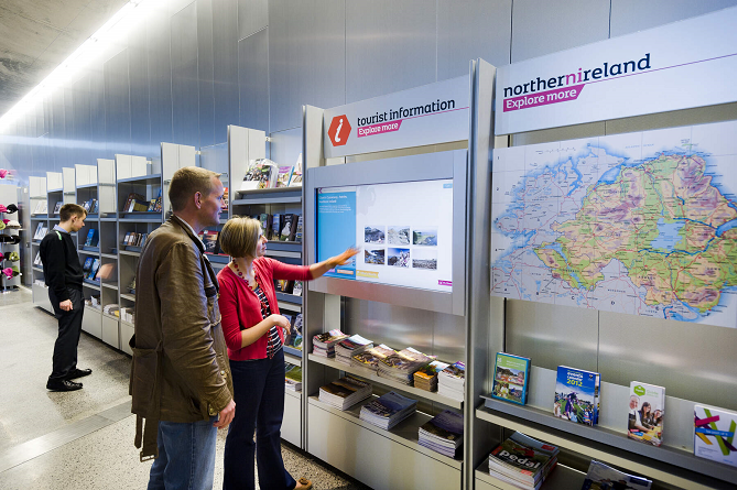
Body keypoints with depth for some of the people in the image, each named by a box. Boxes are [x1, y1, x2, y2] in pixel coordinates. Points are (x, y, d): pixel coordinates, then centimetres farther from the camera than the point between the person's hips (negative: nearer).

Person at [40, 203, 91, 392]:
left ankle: (70, 369, 27)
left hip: (75, 291, 10)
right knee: (67, 335, -5)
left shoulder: (65, 237, 16)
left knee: (73, 333, 16)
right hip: (66, 293, -10)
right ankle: (57, 379, 3)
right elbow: (55, 271, -21)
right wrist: (62, 297, -21)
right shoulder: (55, 239, -16)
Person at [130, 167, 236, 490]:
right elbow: (188, 336, -30)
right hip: (186, 398, -11)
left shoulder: (161, 238, 11)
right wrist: (220, 396, -21)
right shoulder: (181, 247, -24)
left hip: (165, 388, 11)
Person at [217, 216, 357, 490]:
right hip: (246, 364, -7)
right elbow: (233, 340, -23)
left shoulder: (263, 265, -3)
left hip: (274, 356, 7)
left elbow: (305, 273, 6)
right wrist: (271, 320, -21)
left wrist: (333, 261, -6)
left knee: (271, 426, 25)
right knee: (242, 432, 15)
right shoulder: (225, 282, -24)